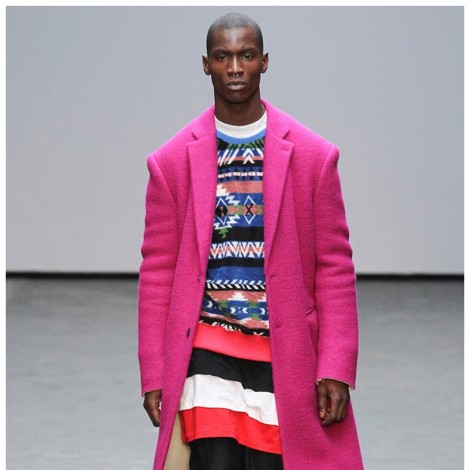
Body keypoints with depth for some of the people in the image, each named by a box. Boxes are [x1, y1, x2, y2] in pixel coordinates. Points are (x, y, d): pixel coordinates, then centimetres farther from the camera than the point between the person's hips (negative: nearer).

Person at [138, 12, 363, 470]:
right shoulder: (172, 161, 6)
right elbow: (157, 272, 7)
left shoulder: (313, 156, 5)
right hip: (207, 354, 0)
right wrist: (153, 375, 2)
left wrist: (336, 369, -3)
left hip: (284, 358, 0)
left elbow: (334, 267, 4)